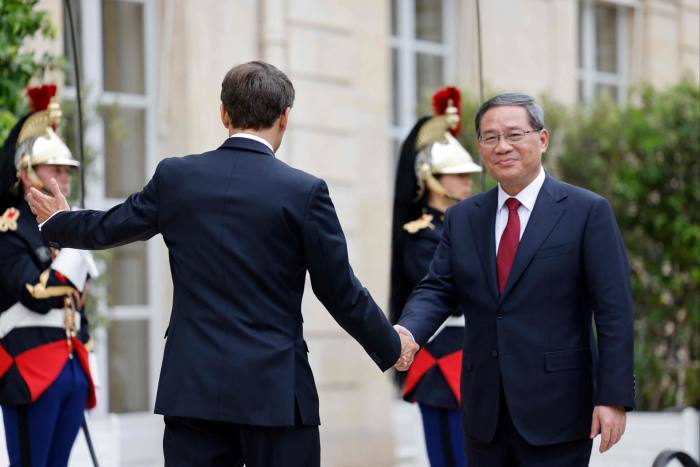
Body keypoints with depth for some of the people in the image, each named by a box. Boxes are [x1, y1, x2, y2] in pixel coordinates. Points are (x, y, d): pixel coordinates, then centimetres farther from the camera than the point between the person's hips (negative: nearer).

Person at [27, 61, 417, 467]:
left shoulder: (175, 177, 2)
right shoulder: (304, 191, -8)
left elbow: (107, 228, 17)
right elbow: (341, 292, -2)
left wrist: (56, 221, 39)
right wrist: (392, 347, 15)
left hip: (192, 388, 3)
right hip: (274, 389, -3)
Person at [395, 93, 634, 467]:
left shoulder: (587, 211, -2)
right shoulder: (462, 218, 11)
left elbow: (614, 311, -6)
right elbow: (436, 290, 6)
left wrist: (614, 398, -12)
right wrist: (407, 332, -17)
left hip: (555, 411, -4)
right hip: (484, 414, 4)